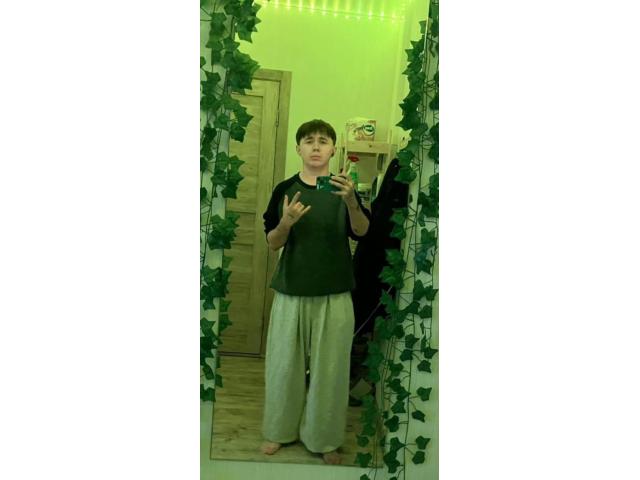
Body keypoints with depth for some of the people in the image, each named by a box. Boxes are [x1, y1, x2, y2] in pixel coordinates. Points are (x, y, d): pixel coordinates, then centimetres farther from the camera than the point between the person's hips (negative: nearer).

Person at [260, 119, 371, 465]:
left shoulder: (343, 188, -1)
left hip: (334, 294, -1)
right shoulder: (285, 189, 1)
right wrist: (286, 222, -20)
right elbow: (272, 243, 1)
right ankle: (279, 430, 31)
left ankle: (325, 439, 26)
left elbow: (362, 231, -15)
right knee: (284, 363, 10)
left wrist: (351, 201, -35)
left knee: (330, 367, 7)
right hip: (291, 292, 1)